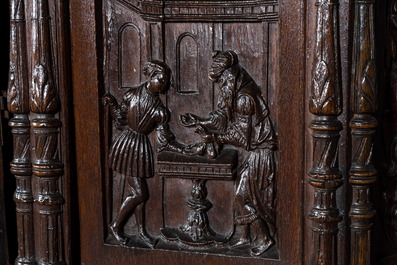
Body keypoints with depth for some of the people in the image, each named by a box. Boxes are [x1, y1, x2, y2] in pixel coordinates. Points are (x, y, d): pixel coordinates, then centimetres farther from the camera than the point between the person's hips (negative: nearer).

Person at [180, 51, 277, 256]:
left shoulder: (245, 97, -24)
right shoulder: (235, 93, 5)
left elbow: (240, 133, -21)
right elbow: (221, 117, 11)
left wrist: (215, 138, -15)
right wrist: (197, 122, 6)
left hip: (260, 153, -9)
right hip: (253, 151, 9)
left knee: (245, 195, -4)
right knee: (241, 192, 13)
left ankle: (265, 238, 8)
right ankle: (245, 236, 25)